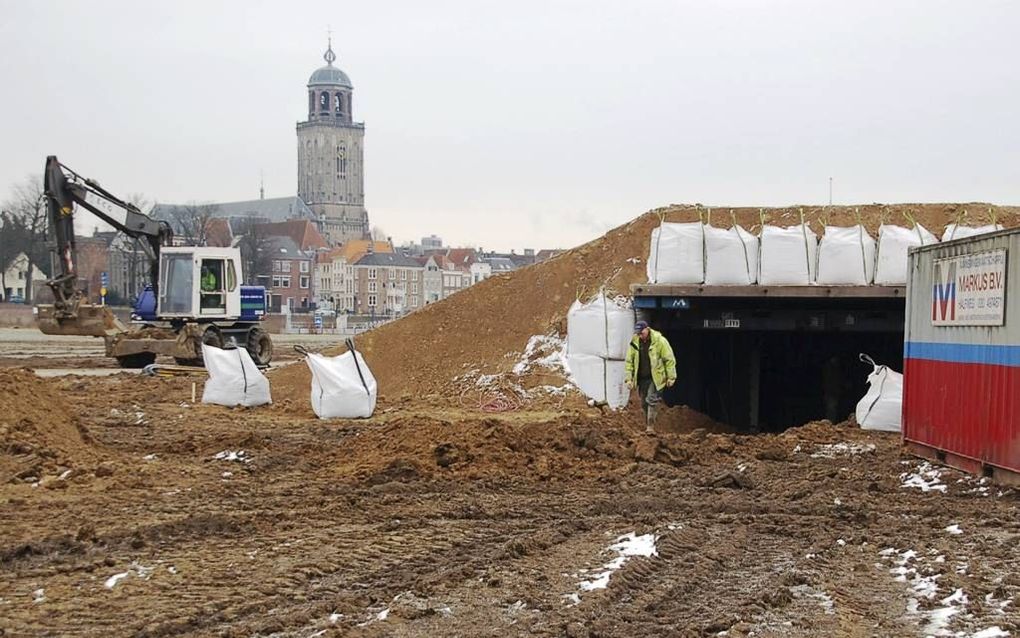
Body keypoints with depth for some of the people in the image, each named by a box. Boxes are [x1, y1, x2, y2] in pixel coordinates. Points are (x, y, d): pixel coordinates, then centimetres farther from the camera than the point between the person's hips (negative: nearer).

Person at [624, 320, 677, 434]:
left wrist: (671, 377, -7)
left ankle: (650, 426, -13)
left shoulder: (660, 341, -12)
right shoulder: (634, 342, -1)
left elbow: (669, 360, -7)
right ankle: (647, 425, 23)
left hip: (656, 377, -4)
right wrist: (629, 378, 0)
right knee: (644, 403, 9)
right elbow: (629, 361, 6)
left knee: (652, 400, -14)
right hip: (641, 378, 4)